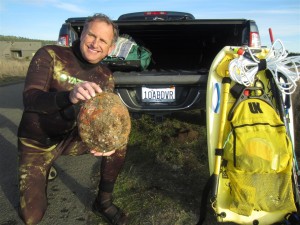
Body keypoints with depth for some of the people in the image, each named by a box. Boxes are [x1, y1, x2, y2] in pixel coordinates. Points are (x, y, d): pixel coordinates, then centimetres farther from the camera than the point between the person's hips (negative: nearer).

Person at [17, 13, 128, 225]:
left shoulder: (106, 78, -8)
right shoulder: (50, 55, -18)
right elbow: (29, 99, -30)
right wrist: (70, 96, -51)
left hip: (70, 137, 3)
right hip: (37, 142, -2)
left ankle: (103, 202, 2)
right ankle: (44, 171, 28)